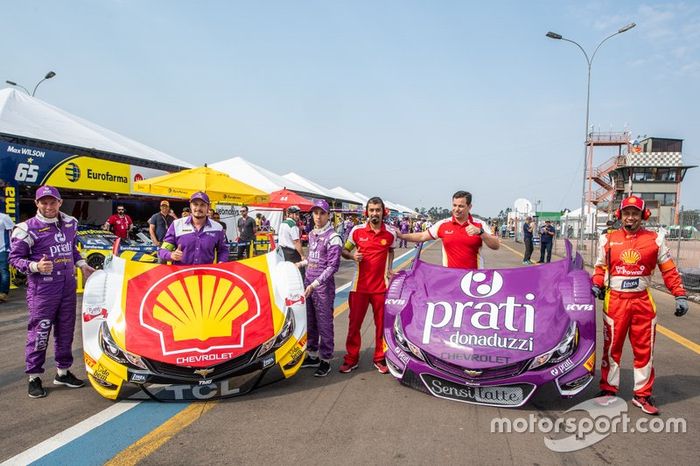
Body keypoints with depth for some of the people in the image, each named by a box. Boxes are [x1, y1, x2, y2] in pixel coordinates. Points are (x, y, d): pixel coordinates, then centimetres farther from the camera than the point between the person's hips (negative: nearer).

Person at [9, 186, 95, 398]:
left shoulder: (70, 223, 11)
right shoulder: (28, 228, -8)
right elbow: (14, 258, -6)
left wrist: (83, 265, 12)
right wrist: (35, 266, -22)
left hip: (68, 285, 6)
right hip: (42, 287, -6)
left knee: (66, 330, 13)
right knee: (39, 332, -3)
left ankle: (63, 371, 27)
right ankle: (34, 377, 12)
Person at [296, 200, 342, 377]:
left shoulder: (333, 237, -13)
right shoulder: (312, 234, 12)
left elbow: (332, 266, -17)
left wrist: (315, 284, -22)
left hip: (323, 286, -8)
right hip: (308, 283, 8)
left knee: (324, 324, 0)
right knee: (310, 322, 16)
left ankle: (325, 360, 12)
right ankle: (312, 355, 29)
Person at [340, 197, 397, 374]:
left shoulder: (390, 233, -1)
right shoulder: (357, 231, -3)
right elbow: (344, 251, 8)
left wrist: (389, 269, 6)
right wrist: (352, 255, -14)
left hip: (381, 286, 0)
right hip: (360, 285, 0)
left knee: (382, 324, 7)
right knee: (354, 323, 5)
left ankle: (380, 359, 23)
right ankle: (351, 359, 19)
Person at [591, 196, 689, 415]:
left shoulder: (655, 239, 2)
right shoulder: (608, 239, 5)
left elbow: (669, 270, 5)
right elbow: (600, 267, 14)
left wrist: (680, 295, 1)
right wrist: (596, 286, 0)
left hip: (643, 301, 0)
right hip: (615, 300, 0)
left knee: (644, 350, 6)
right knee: (612, 347, 6)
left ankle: (642, 395, 19)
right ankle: (608, 389, 18)